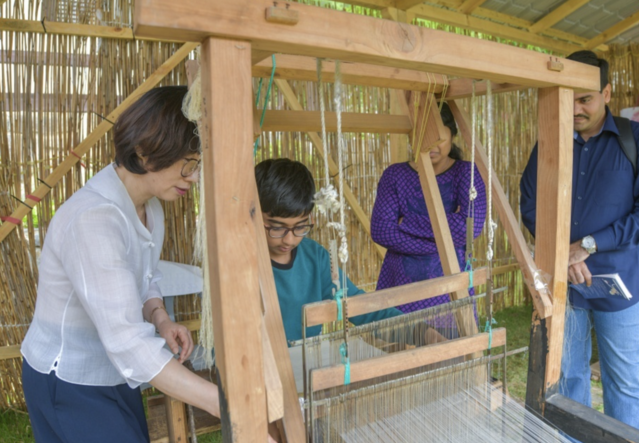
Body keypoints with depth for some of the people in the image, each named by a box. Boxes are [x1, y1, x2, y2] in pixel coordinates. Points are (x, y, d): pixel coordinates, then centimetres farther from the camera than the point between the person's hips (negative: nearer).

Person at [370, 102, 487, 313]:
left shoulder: (465, 173, -3)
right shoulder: (395, 175, 0)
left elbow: (472, 225, -19)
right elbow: (380, 230, -12)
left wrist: (408, 223, -16)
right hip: (399, 283, 1)